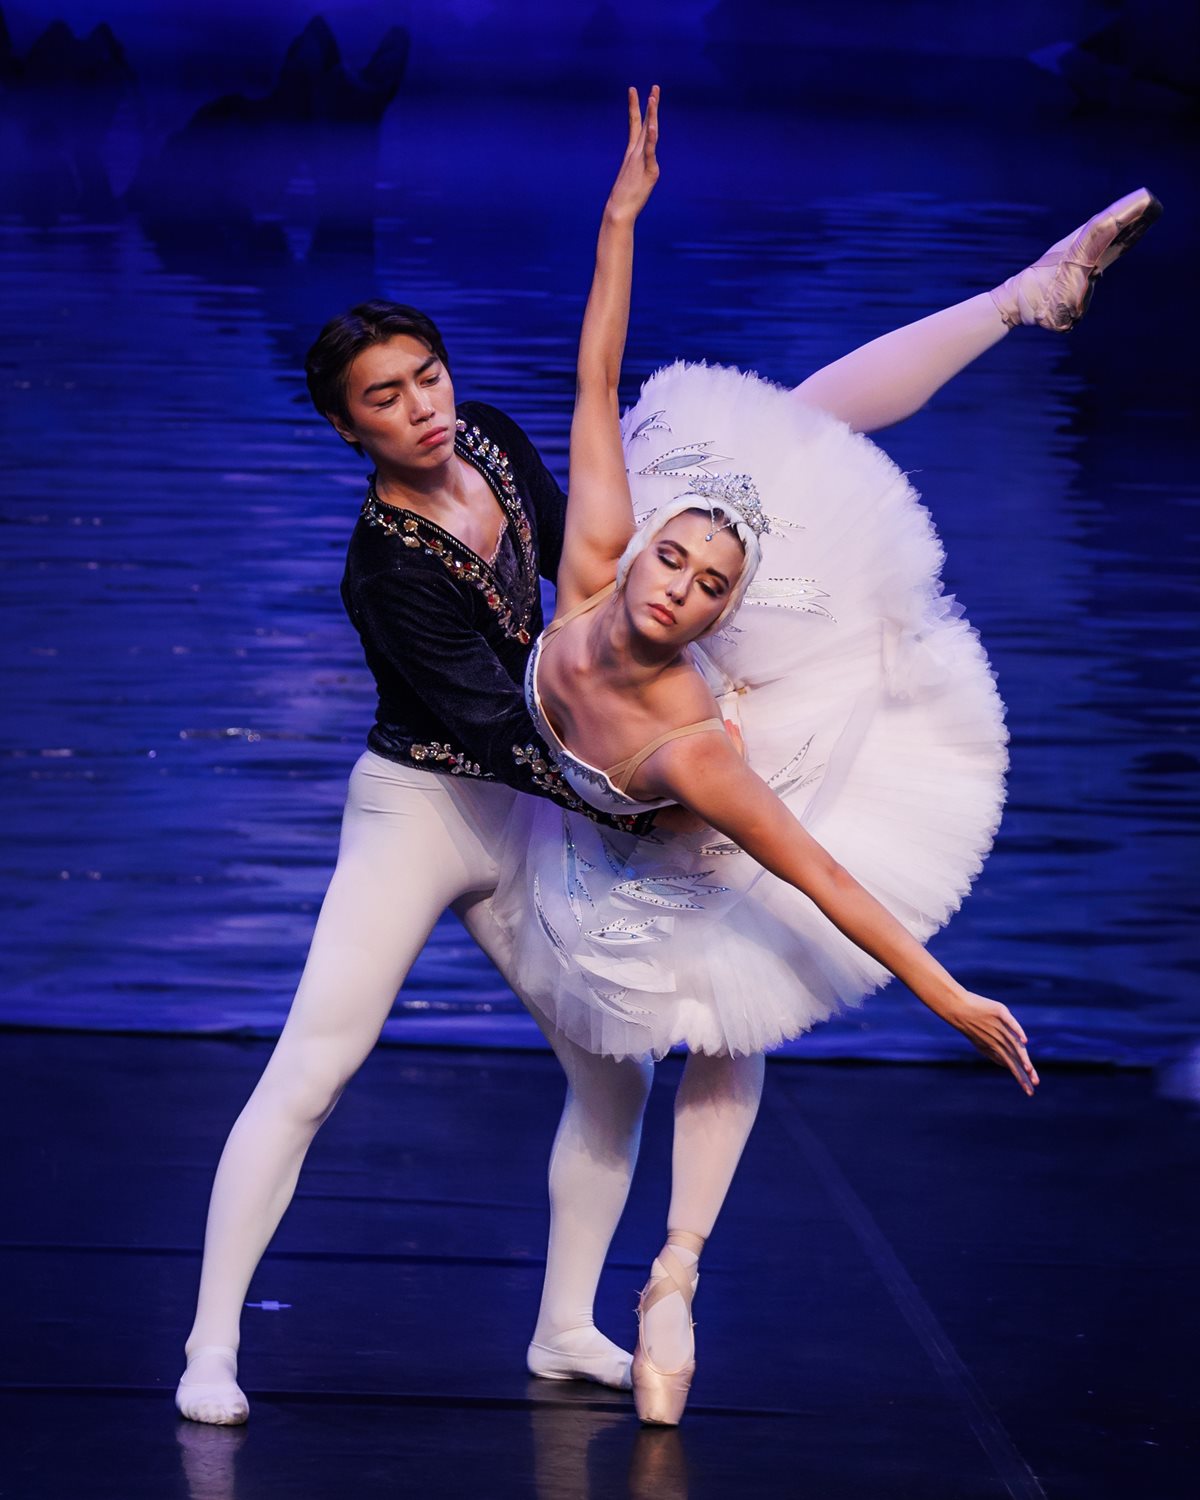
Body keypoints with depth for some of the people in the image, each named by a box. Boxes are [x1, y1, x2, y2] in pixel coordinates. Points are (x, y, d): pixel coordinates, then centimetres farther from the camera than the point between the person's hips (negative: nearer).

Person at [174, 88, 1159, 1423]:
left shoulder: (492, 442, -3)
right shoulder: (387, 569, -24)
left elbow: (579, 562, 16)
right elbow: (498, 728, -27)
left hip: (525, 816, 7)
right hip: (419, 815, -7)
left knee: (613, 1078, 7)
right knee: (305, 1081, -12)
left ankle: (565, 1331, 19)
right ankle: (210, 1348, -7)